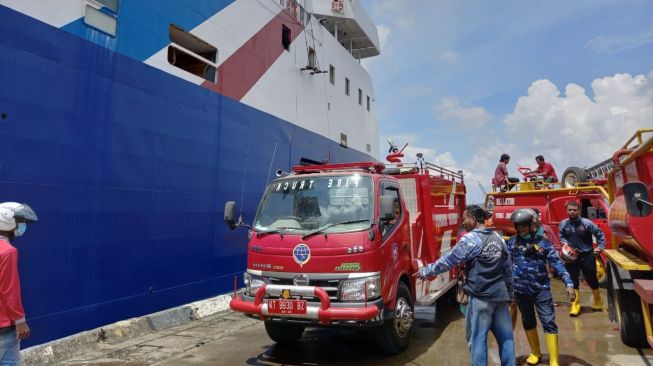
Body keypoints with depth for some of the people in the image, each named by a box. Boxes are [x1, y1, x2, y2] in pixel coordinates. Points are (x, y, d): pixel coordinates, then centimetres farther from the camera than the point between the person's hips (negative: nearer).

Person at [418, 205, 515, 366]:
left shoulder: (470, 239, -11)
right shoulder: (498, 239, 12)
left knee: (477, 338, 2)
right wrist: (509, 294, 26)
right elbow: (507, 269, 18)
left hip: (480, 297, -7)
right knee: (505, 336, 14)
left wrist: (426, 271, 0)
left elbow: (448, 260, -10)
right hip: (500, 295, 7)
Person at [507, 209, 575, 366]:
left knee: (548, 322, -3)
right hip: (521, 289, 2)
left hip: (541, 288, -2)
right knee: (528, 322, 16)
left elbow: (557, 263, -7)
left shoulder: (543, 242, -4)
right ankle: (535, 352, 37)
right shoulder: (512, 242, 0)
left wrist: (569, 284, -15)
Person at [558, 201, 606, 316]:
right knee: (572, 281, 6)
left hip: (587, 256, -1)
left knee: (591, 279, 13)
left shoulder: (586, 223, -11)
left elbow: (600, 234, 1)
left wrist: (601, 247, -3)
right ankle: (575, 304, 17)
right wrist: (565, 244, -8)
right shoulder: (563, 224, -4)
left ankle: (598, 301, 38)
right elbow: (561, 237, 10)